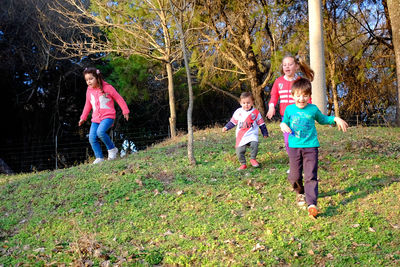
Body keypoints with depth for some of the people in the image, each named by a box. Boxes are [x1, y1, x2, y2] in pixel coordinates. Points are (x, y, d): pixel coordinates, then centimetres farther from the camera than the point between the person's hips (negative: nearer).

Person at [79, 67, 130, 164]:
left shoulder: (107, 88, -6)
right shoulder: (89, 91, 10)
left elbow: (119, 99, 2)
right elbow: (88, 105, 25)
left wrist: (125, 111, 4)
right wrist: (83, 118, 27)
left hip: (108, 116, -6)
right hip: (95, 118, 6)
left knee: (100, 132, -30)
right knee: (92, 138, -7)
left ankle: (112, 149, -10)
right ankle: (99, 158, 3)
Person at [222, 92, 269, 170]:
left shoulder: (256, 112, 3)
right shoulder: (238, 112, 6)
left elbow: (261, 124, 11)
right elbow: (232, 122, 14)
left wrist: (265, 133, 13)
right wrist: (226, 127, 3)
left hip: (252, 135, -2)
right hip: (241, 136, 2)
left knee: (254, 145, -26)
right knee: (239, 151, -3)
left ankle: (253, 159, -2)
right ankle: (243, 164, 16)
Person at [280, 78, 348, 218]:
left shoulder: (313, 109, 4)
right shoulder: (289, 109, 4)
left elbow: (322, 119, 22)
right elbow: (285, 122, 19)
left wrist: (336, 119, 8)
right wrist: (283, 125, -5)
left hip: (310, 147, -1)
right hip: (294, 147, 1)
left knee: (311, 176, -10)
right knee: (295, 176, 5)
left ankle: (312, 204, -15)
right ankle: (300, 193, 36)